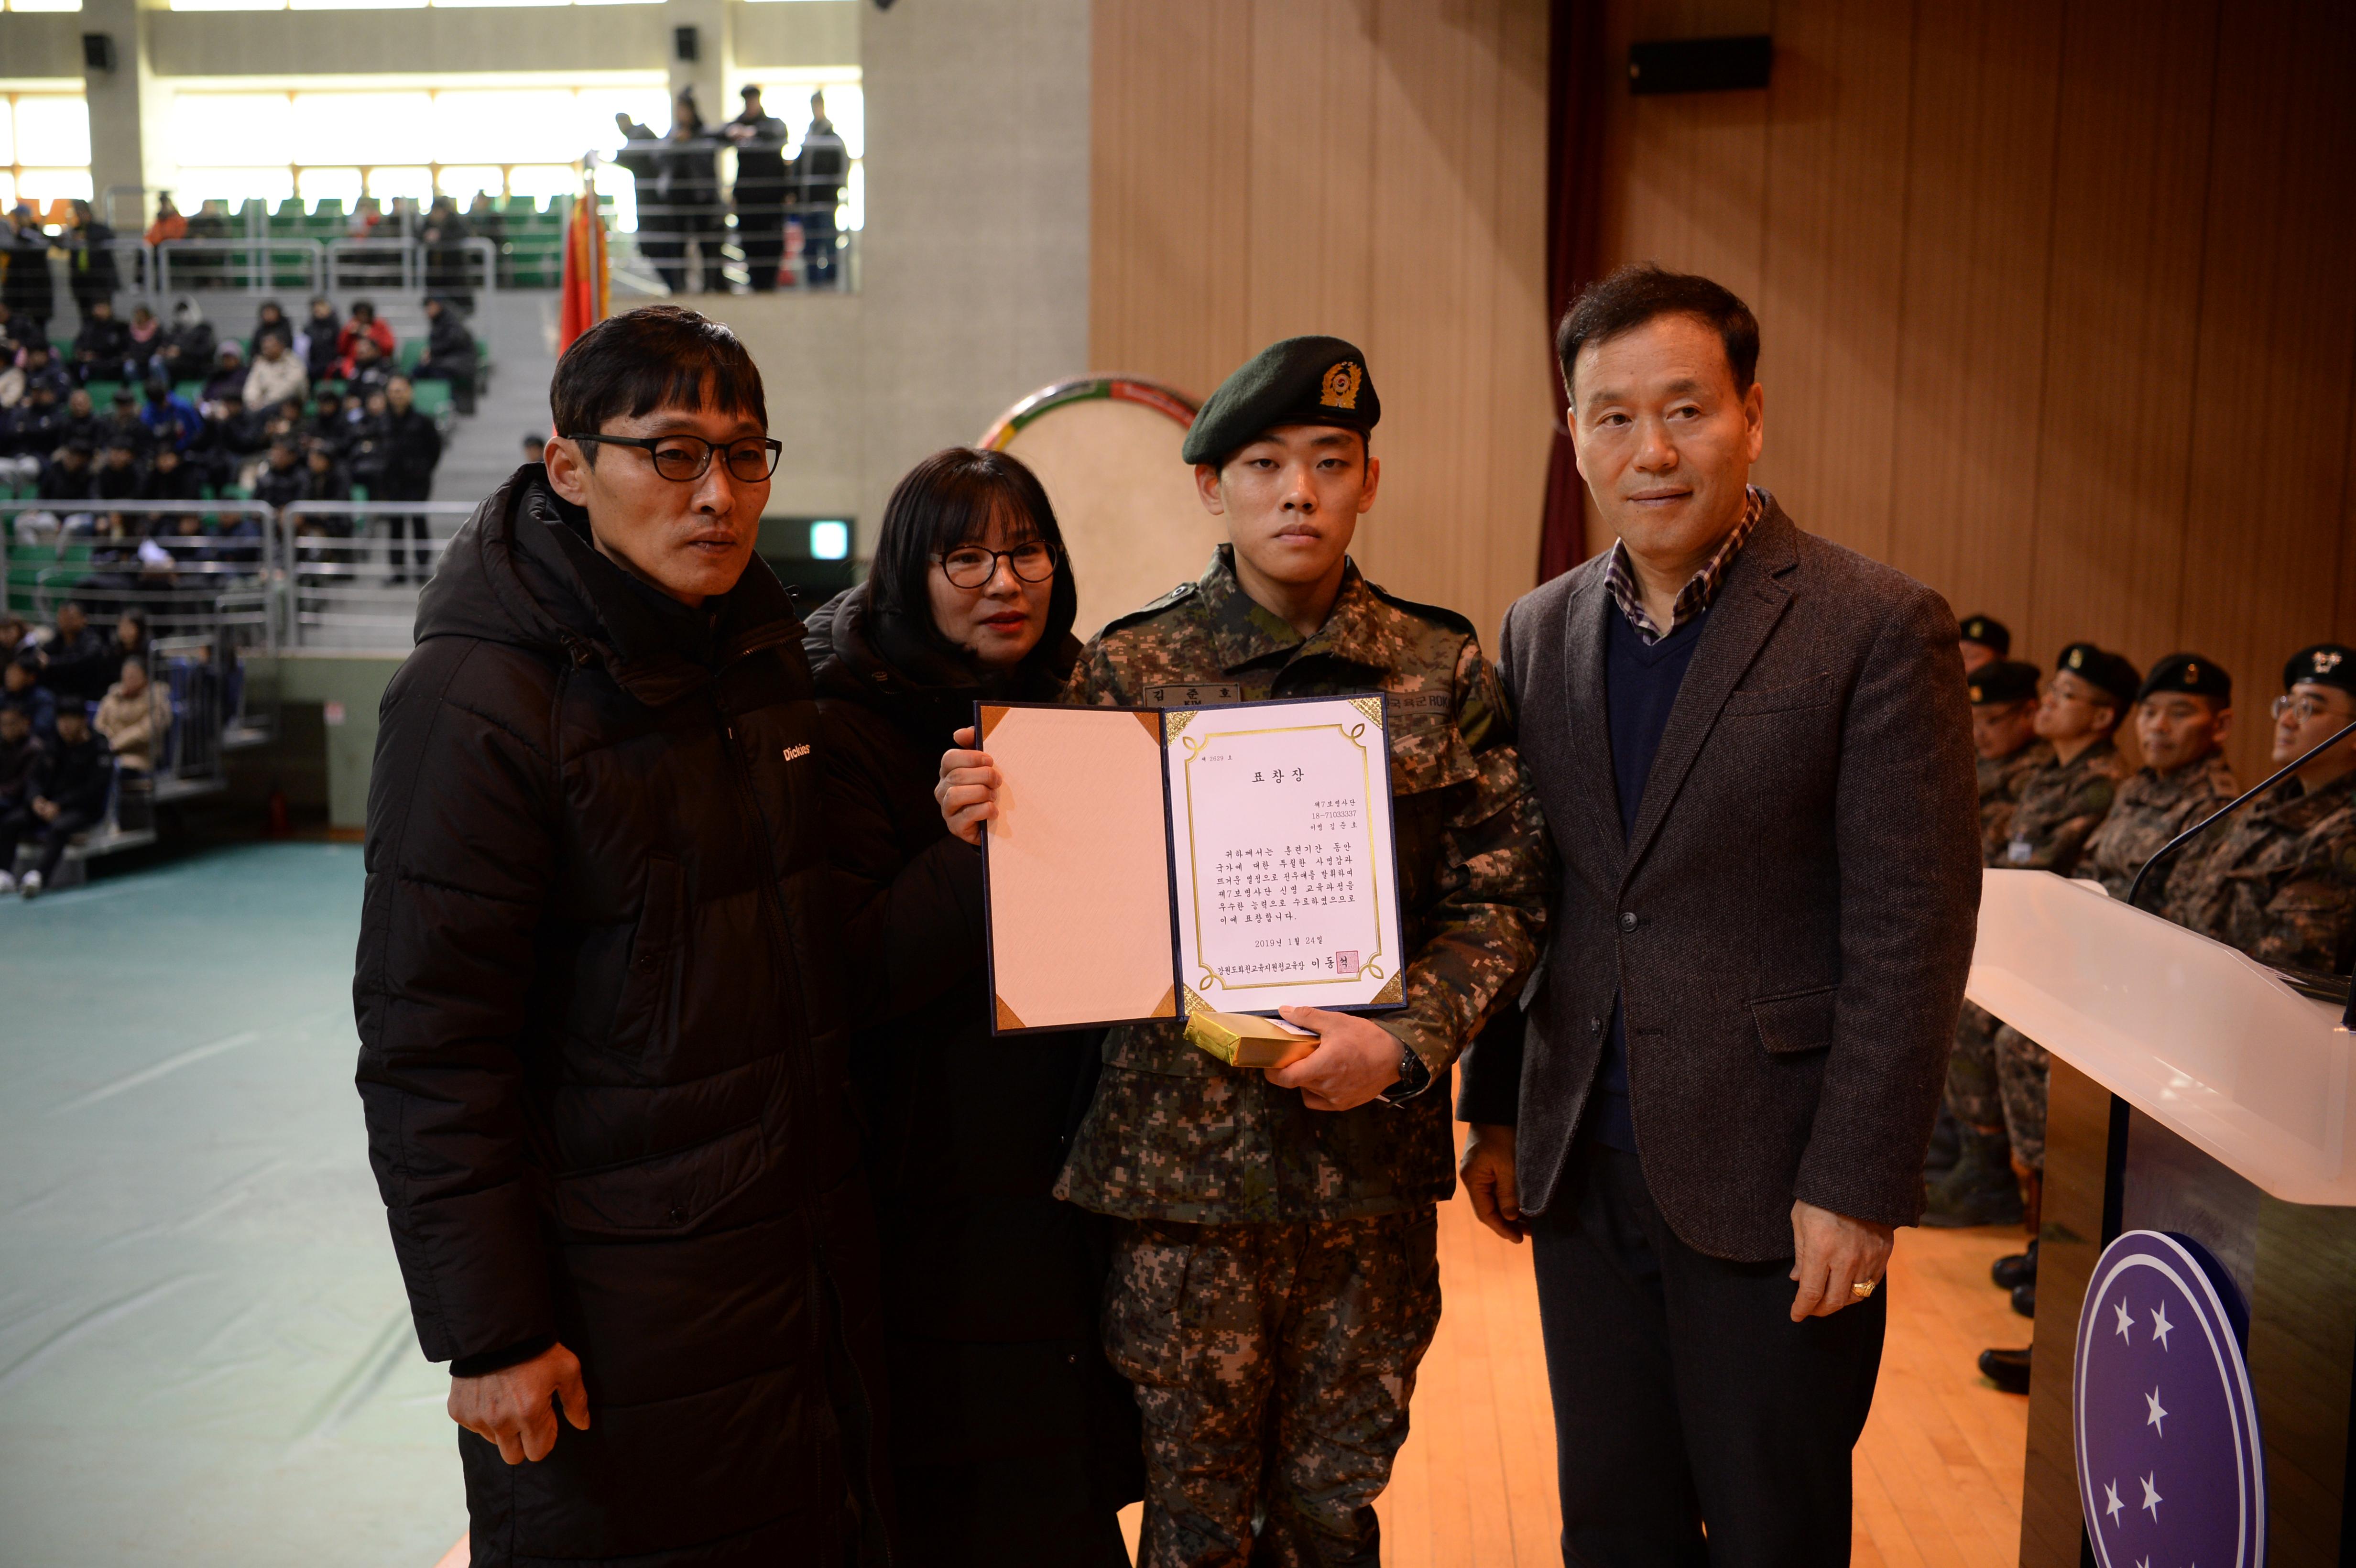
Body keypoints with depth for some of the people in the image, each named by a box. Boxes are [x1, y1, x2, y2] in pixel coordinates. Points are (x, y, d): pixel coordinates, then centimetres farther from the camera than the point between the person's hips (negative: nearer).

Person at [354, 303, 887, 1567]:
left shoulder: (764, 654, 7)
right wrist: (489, 1334, -17)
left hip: (806, 1255, 7)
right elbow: (427, 1049, -18)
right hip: (621, 1300, -7)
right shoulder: (476, 702, -17)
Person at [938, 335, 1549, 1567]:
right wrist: (986, 826, -17)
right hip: (1182, 1150, -1)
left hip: (1373, 1147, 1)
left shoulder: (1441, 671, 4)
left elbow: (1501, 896, 3)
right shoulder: (1128, 667, 1)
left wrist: (1408, 1041, -12)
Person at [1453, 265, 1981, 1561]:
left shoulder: (1878, 629, -10)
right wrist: (1496, 1116, 11)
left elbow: (1912, 935, -11)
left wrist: (1856, 1188, -13)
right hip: (1581, 1174, 5)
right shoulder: (1539, 632, 6)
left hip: (1767, 1187, -4)